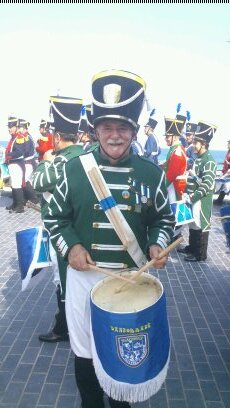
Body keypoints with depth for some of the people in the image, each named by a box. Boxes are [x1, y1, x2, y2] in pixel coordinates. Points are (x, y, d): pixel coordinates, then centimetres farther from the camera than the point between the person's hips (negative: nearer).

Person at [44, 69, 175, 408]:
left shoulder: (152, 173, -5)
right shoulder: (74, 169, -7)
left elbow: (164, 218, 6)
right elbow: (55, 217, 2)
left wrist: (157, 245, -12)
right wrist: (70, 246, -14)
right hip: (84, 276, 0)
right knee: (85, 350, 17)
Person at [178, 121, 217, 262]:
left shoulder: (209, 161, -17)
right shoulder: (198, 158, 10)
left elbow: (207, 186, -23)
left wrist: (193, 197, -22)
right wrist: (187, 193, 9)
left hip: (202, 201, -8)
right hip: (193, 199, 9)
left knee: (201, 225, 2)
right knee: (193, 224, 19)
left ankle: (200, 254, 14)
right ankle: (192, 247, 34)